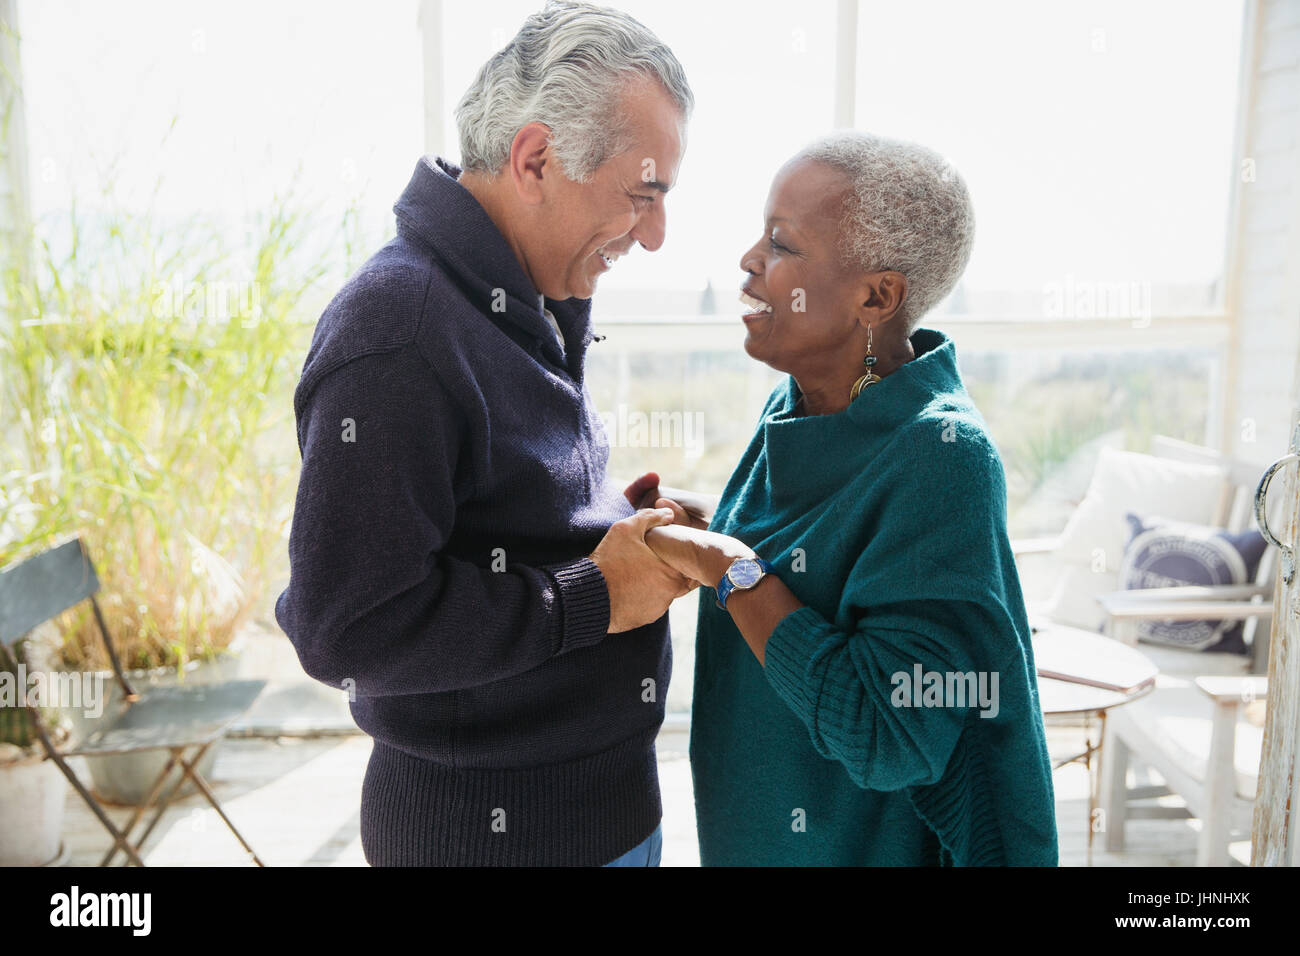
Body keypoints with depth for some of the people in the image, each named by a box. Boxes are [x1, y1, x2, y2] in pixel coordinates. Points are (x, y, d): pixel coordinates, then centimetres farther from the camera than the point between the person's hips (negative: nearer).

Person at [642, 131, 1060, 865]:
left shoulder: (942, 455, -27)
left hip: (863, 841, -7)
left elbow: (888, 736, -30)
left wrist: (733, 570, -26)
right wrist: (698, 529, -6)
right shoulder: (796, 405, -3)